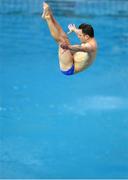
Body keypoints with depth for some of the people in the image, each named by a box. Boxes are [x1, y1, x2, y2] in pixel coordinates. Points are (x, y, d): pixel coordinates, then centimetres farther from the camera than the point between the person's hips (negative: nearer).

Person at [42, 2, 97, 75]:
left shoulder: (91, 46, -27)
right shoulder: (91, 40, 4)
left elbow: (80, 48, -51)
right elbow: (82, 32, 27)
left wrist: (68, 47, -69)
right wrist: (74, 29, 47)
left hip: (69, 69, -10)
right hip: (72, 62, 10)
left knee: (61, 40, -20)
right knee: (64, 37, 13)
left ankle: (48, 18, -12)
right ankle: (50, 16, 3)